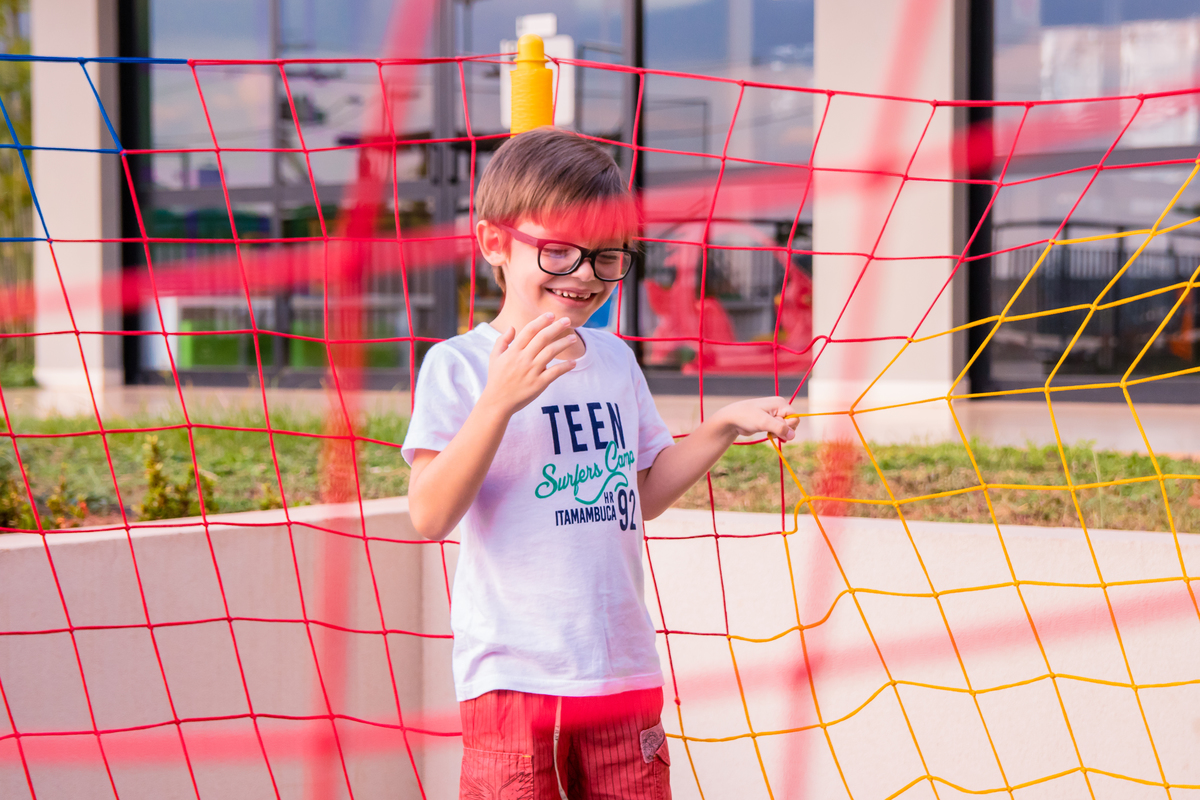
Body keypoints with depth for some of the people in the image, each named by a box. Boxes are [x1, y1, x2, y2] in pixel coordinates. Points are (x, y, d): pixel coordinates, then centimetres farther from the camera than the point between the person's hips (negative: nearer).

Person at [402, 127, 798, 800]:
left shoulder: (615, 359, 12)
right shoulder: (458, 365, -7)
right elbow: (430, 516, -17)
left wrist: (724, 427, 13)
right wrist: (500, 399, -26)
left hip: (623, 672, 5)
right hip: (514, 677, -5)